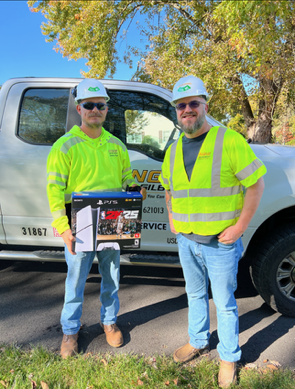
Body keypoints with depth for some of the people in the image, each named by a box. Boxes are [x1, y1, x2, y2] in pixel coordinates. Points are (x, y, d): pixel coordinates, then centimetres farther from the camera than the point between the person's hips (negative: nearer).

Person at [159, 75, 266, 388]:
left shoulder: (229, 140, -12)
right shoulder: (174, 149, 6)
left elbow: (256, 184, -12)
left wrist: (240, 226, -15)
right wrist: (172, 219, 8)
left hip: (220, 241, -5)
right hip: (185, 240, 5)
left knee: (224, 302, 10)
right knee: (195, 294, 22)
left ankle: (228, 357, 32)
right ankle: (198, 341, 44)